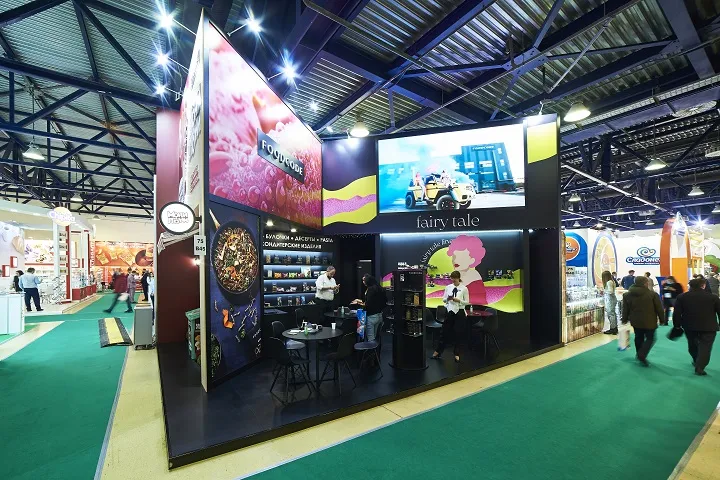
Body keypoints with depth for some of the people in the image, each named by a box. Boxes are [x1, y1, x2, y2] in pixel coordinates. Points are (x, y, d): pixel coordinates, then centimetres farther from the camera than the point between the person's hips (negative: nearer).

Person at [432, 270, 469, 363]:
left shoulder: (464, 288, -6)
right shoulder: (448, 287, 3)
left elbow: (467, 302, -5)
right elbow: (443, 299, 6)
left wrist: (458, 300, -20)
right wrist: (447, 299, -16)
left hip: (460, 312, -2)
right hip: (450, 312, 2)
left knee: (458, 333, 5)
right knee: (445, 331, 8)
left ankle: (456, 354, 20)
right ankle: (438, 351, 20)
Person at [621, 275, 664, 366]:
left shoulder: (627, 295, -2)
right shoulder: (652, 294, -12)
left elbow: (625, 309, 3)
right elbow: (659, 308, -5)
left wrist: (625, 320, 14)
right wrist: (661, 319, 8)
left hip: (636, 321, 4)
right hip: (649, 321, -3)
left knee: (639, 338, 18)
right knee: (650, 338, 8)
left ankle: (640, 355, 27)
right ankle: (642, 355, -7)